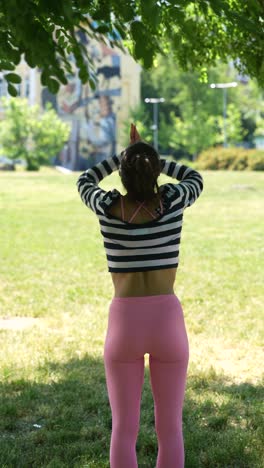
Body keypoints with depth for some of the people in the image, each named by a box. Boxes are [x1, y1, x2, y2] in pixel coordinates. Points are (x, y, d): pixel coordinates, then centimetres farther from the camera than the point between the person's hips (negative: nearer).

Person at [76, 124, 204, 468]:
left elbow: (85, 182, 20)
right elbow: (196, 179, 19)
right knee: (170, 428, 10)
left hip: (123, 325, 0)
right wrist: (149, 156, 21)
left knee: (124, 429, 9)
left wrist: (127, 154, 24)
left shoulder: (108, 206, -5)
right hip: (168, 323, 0)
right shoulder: (172, 200, -6)